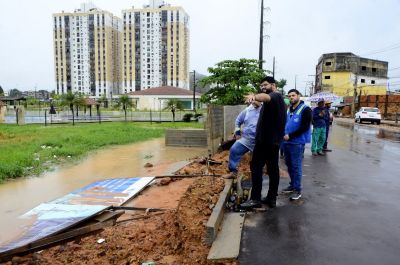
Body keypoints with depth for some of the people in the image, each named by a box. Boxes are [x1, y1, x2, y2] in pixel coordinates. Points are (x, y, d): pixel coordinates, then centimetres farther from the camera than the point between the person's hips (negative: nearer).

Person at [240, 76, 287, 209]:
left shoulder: (275, 95, -10)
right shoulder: (277, 99, 23)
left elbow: (266, 97, -36)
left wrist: (254, 96, -57)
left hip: (266, 139, -10)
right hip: (273, 140, 10)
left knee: (256, 167, -8)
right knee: (273, 169, 8)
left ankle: (255, 199, -7)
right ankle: (271, 198, 13)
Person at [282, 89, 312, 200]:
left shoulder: (305, 109, -7)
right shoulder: (288, 109, 14)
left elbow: (305, 127, -16)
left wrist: (290, 136, -19)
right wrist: (283, 134, 3)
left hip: (297, 142, -7)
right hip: (286, 142, 7)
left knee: (296, 166, -3)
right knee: (289, 165, 14)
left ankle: (297, 190, 5)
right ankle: (292, 185, 28)